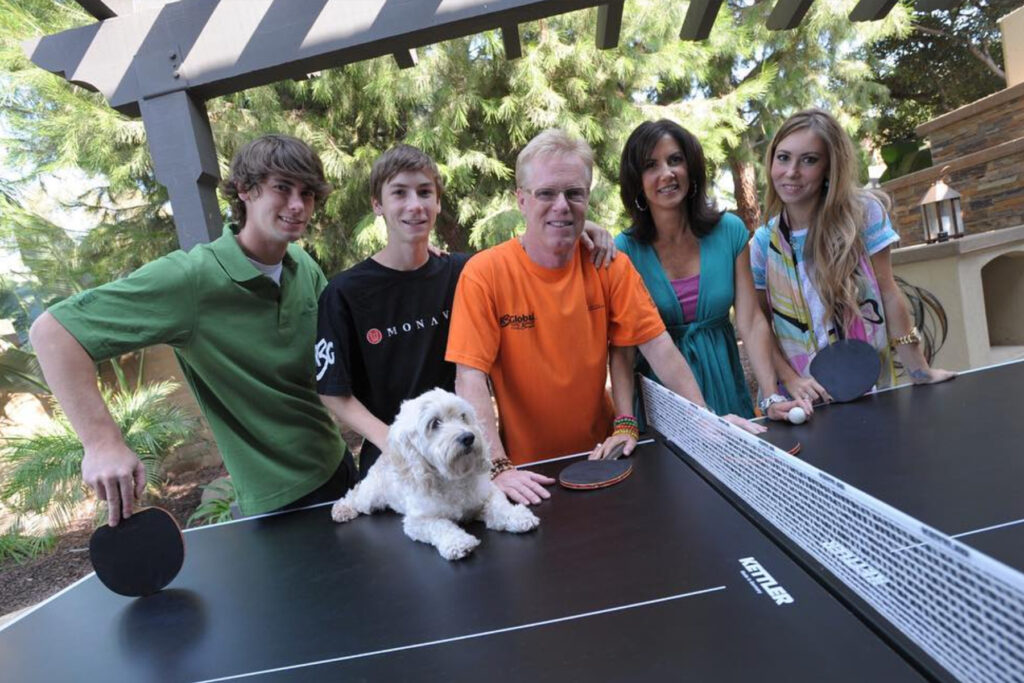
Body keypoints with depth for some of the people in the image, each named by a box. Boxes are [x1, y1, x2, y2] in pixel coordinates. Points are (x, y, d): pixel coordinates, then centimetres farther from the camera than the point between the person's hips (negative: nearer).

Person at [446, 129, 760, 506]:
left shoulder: (610, 266, -3)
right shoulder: (484, 274, -13)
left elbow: (659, 347, -4)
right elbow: (470, 378, -17)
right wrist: (498, 468, -25)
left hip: (601, 456, 2)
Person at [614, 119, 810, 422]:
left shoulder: (730, 231, -4)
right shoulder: (625, 250, -12)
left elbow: (751, 323, -6)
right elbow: (622, 347, -15)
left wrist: (771, 399, -15)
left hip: (723, 386, 3)